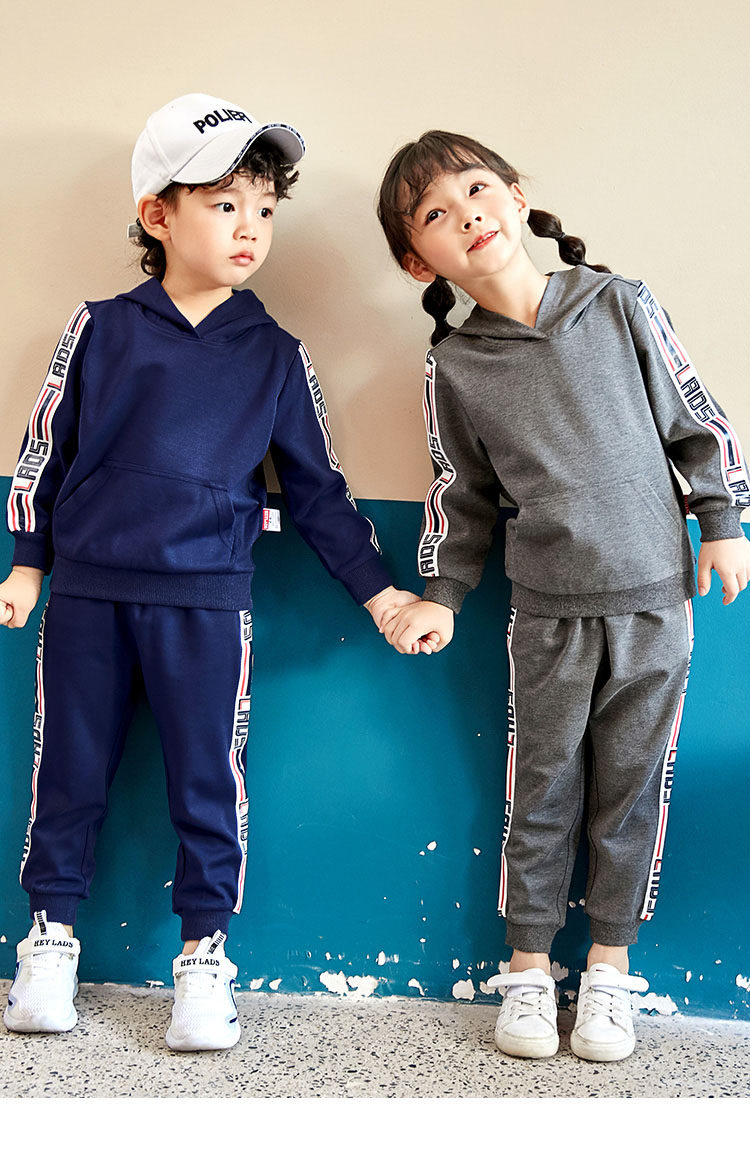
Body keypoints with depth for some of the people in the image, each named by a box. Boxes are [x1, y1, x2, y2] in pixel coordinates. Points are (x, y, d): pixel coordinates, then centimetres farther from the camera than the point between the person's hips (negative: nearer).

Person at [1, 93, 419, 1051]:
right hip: (87, 591, 0)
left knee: (208, 778, 4)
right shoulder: (101, 329, 2)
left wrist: (377, 590, 4)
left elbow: (315, 487, 8)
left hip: (206, 601, 0)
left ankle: (205, 953, 21)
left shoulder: (276, 357, 4)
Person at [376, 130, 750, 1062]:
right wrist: (440, 595, 4)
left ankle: (610, 961, 25)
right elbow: (462, 493, 7)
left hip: (656, 597, 1)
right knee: (542, 788, 7)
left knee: (634, 783, 9)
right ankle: (528, 963, 23)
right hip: (548, 610, 0)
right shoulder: (454, 368, -2)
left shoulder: (621, 306, -3)